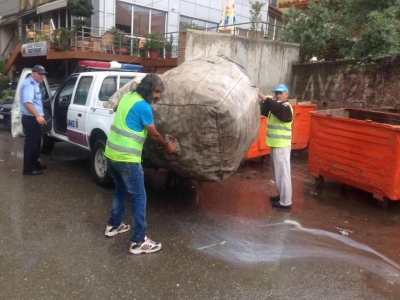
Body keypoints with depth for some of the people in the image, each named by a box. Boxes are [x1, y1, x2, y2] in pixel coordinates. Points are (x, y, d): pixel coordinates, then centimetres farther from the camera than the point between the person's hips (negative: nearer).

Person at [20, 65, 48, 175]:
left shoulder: (34, 84, 18)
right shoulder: (29, 84, -15)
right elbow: (27, 102, -27)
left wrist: (39, 116, 25)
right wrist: (38, 116, -31)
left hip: (34, 118, 10)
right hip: (30, 119, -10)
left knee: (36, 142, 18)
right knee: (31, 143, -7)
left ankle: (35, 163, 29)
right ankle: (28, 168, -2)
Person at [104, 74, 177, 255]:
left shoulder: (127, 97, 11)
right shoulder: (143, 106, -15)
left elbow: (115, 109, 35)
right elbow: (154, 134, -7)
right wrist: (167, 146, 9)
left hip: (111, 153, 9)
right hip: (127, 158, -9)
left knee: (120, 190, 26)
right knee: (138, 198, -1)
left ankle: (114, 225, 39)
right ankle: (138, 241, 4)